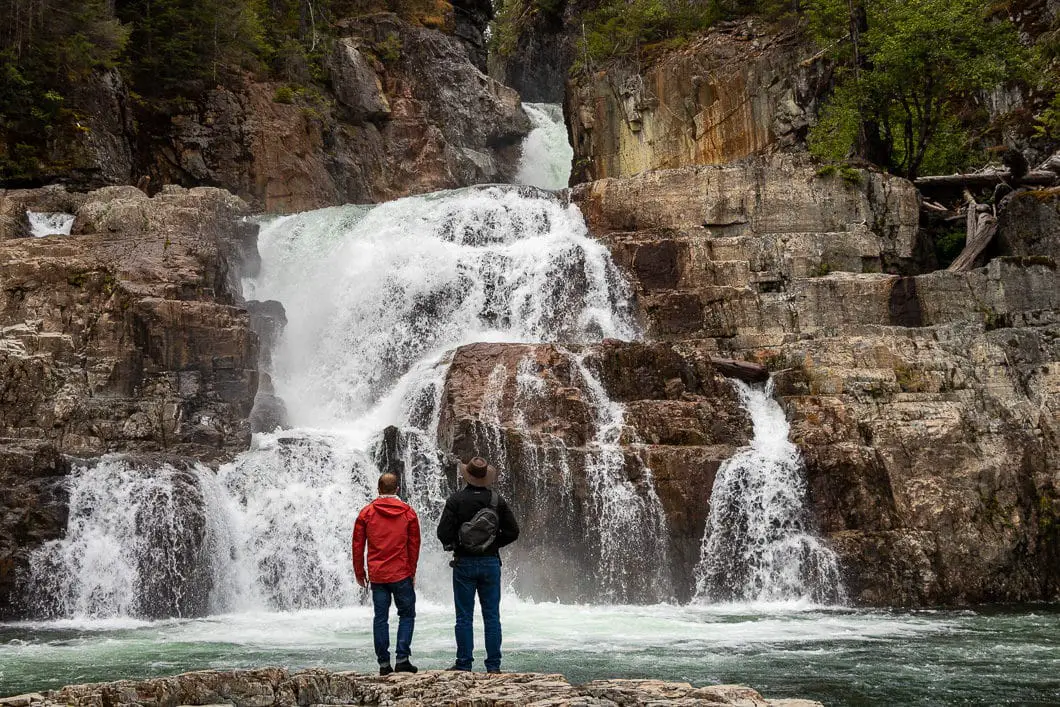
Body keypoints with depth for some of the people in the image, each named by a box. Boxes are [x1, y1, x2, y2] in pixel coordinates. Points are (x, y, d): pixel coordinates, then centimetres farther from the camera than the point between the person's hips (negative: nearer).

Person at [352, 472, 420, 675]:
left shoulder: (366, 512, 2)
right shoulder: (408, 512, 1)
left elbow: (357, 545, 4)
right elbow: (414, 545, 4)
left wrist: (359, 572, 13)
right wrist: (412, 572, 14)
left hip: (376, 575, 1)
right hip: (401, 574, -1)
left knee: (380, 617, 6)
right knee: (407, 614, 8)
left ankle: (384, 663, 5)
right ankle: (402, 658, -2)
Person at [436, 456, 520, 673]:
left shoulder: (456, 499, -8)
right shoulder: (497, 500, 0)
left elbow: (443, 532, -12)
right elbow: (512, 531, 0)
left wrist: (452, 544, 8)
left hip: (464, 563, -2)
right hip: (491, 563, 2)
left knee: (464, 617, 3)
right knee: (492, 616, 6)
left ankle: (464, 664, 4)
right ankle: (493, 665, 6)